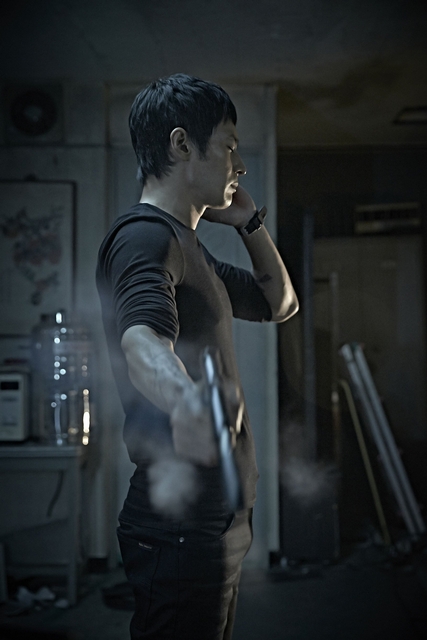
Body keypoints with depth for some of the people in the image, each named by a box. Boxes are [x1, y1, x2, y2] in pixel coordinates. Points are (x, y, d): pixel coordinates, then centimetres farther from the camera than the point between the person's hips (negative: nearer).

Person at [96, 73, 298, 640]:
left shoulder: (187, 247, 18)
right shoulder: (145, 236, -16)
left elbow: (279, 302, 28)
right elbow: (141, 341, -37)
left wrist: (249, 220, 15)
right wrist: (186, 398, -58)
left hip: (217, 519, 10)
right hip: (181, 527, -10)